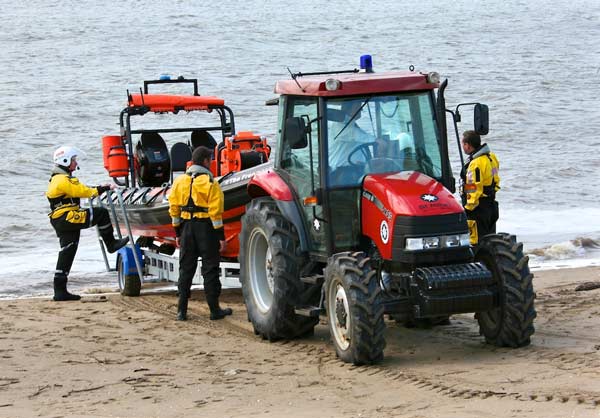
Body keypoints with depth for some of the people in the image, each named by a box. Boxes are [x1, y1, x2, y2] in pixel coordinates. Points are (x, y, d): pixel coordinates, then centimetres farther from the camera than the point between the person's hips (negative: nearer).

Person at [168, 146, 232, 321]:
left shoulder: (180, 181, 6)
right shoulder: (209, 182, -10)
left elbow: (174, 209, 8)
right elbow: (215, 211, -13)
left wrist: (178, 233, 15)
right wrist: (221, 236, -9)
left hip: (187, 227, 4)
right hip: (206, 228, -4)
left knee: (186, 269, 10)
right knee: (210, 269, 3)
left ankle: (181, 310, 8)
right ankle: (215, 310, 6)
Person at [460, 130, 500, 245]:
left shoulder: (475, 164, -21)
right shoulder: (491, 157, 8)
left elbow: (474, 190, -23)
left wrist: (468, 208, -17)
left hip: (478, 207, -10)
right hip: (491, 205, 10)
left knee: (476, 241, -5)